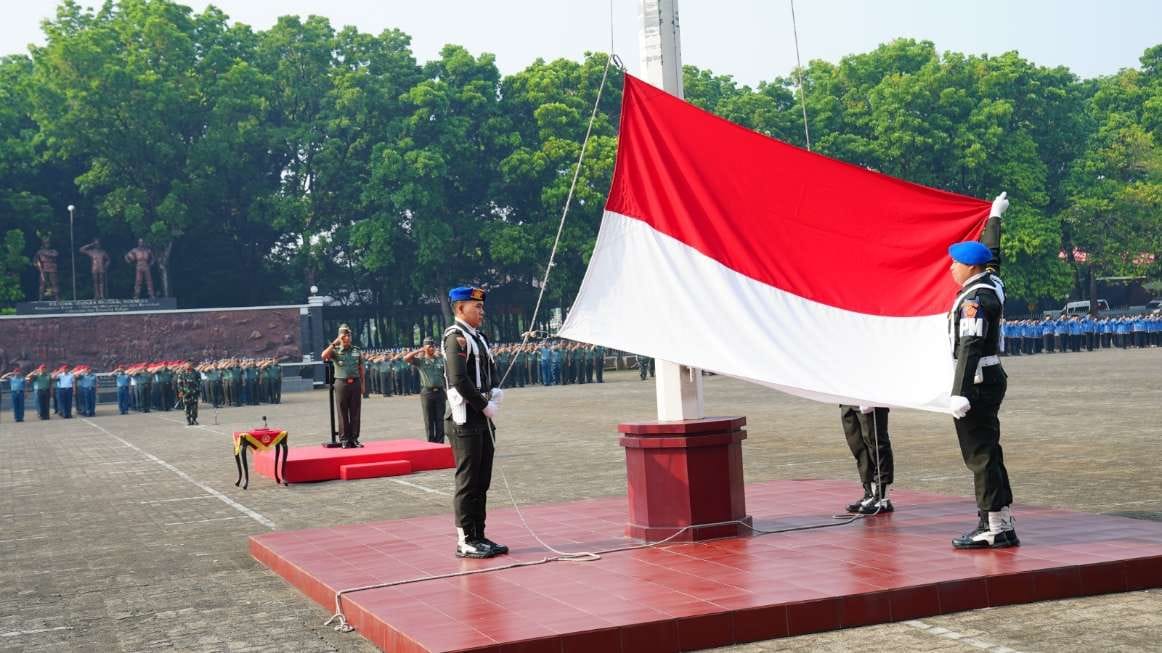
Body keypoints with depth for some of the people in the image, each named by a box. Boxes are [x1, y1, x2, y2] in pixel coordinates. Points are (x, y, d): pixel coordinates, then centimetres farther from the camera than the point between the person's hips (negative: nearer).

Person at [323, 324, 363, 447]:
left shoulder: (357, 351, 10)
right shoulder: (335, 351, 1)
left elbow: (361, 369, 14)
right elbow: (324, 356, -19)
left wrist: (362, 385, 10)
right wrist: (334, 343, -16)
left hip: (355, 383, 3)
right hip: (341, 383, -3)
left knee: (355, 413, 5)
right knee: (343, 413, 1)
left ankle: (354, 438, 11)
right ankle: (344, 439, 5)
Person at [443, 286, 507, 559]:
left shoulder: (479, 337, 16)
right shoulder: (456, 337, -12)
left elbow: (491, 370, 20)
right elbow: (459, 379, -21)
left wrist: (495, 394, 0)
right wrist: (484, 405, -14)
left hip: (483, 419, 9)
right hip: (465, 421, -9)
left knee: (482, 482, 12)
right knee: (468, 482, -4)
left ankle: (479, 536, 19)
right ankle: (465, 541, 2)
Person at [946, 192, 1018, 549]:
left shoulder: (975, 299, -17)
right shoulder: (991, 282, 10)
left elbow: (970, 347, -25)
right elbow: (991, 253, 31)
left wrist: (960, 393, -31)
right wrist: (995, 217, 48)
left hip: (978, 381, -10)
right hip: (991, 378, 10)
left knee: (980, 455, -7)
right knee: (988, 453, 13)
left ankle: (993, 529, -5)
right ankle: (1003, 526, 17)